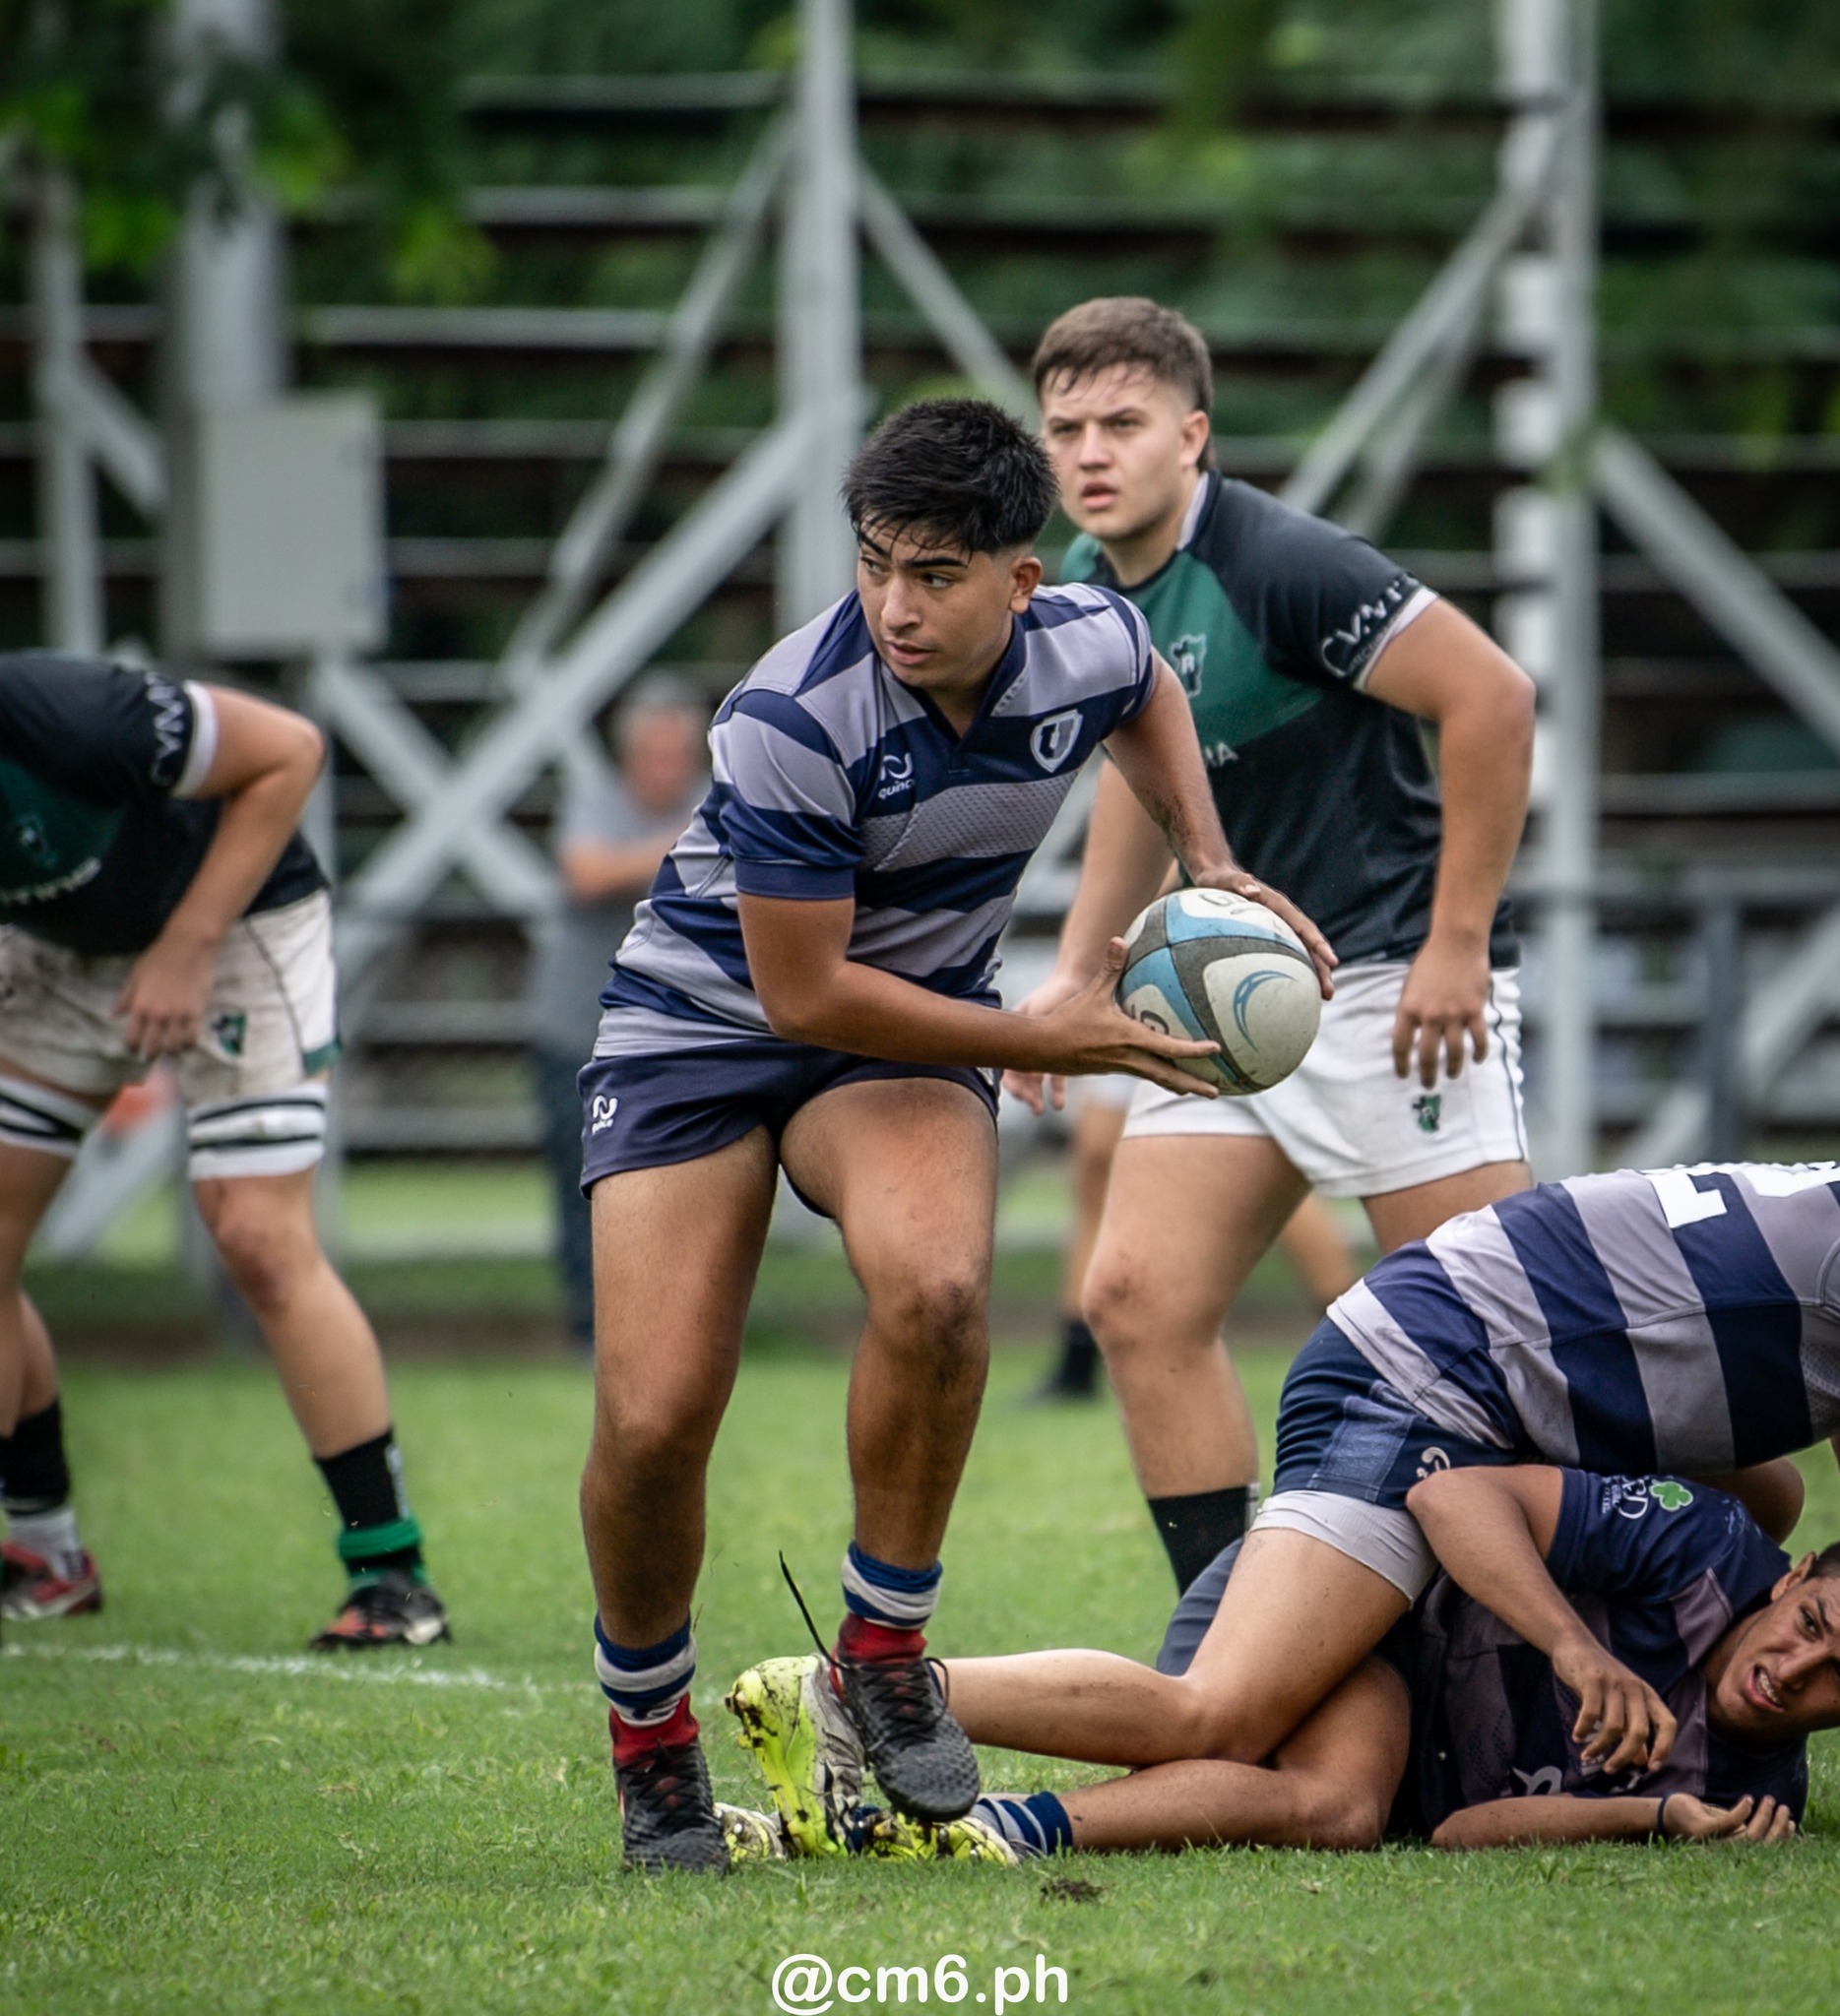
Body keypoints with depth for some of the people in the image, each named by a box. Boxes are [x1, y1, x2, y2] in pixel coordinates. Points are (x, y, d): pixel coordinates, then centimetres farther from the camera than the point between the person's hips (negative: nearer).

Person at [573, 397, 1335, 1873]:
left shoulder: (1093, 647, -14)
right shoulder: (796, 718, -30)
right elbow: (805, 990, -24)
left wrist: (1211, 864, 2)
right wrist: (1046, 1044, -21)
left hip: (916, 1016, 3)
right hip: (703, 1018, -3)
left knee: (934, 1284, -31)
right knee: (654, 1418, -15)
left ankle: (885, 1652, -10)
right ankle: (649, 1731, 14)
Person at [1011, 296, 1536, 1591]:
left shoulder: (1282, 564, -19)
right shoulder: (1089, 590, 7)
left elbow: (1492, 700, -21)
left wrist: (1457, 944, -19)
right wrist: (1077, 973, 19)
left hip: (1394, 984, -8)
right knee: (1138, 1299, 0)